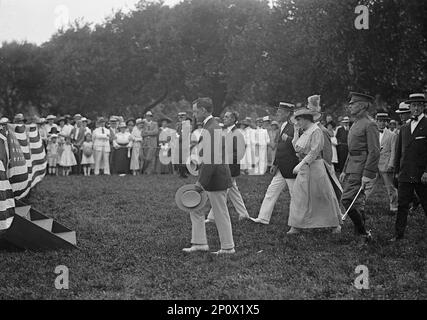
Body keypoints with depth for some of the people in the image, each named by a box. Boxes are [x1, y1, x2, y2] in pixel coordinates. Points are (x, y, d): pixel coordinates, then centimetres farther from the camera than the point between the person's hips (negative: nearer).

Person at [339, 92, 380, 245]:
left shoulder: (369, 124, -12)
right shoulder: (356, 124, 18)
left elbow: (374, 152, -18)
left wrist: (367, 175, -23)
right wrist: (345, 170, 21)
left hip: (362, 168, -10)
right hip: (352, 167, 10)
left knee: (347, 200, -14)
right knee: (357, 202, 11)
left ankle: (363, 233, -7)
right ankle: (363, 234, 19)